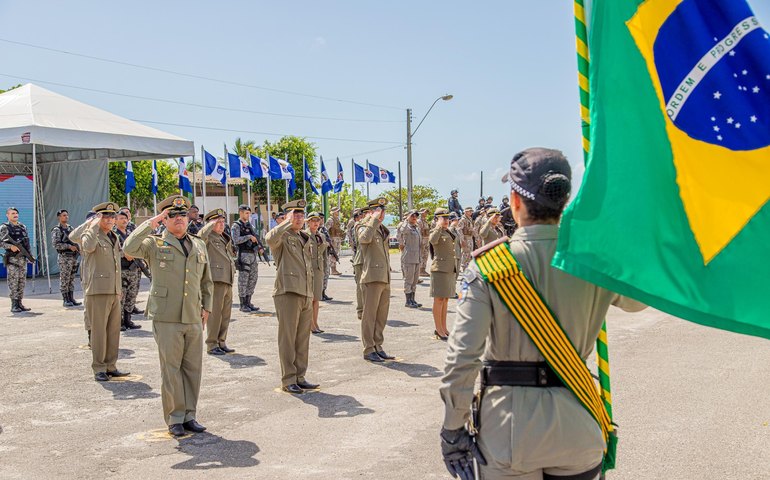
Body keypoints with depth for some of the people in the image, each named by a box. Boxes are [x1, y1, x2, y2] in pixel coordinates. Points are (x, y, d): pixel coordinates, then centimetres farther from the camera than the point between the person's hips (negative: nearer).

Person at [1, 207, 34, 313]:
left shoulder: (23, 227, 15)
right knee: (13, 281, -6)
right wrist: (10, 246, -20)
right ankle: (14, 305, -5)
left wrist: (30, 255, 13)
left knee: (22, 282, 6)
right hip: (12, 259, -6)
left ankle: (19, 303, 12)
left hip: (23, 258, 6)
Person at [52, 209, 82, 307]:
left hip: (74, 256, 7)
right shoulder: (56, 230, -6)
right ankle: (66, 300, 1)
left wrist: (78, 247, 6)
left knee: (72, 279, 9)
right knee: (64, 279, -3)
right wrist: (69, 246, -20)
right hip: (64, 257, -7)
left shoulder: (71, 228, 16)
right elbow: (55, 244, -16)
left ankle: (71, 298, 13)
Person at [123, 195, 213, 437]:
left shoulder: (199, 245, 16)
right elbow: (129, 248, -19)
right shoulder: (154, 244, 2)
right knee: (171, 370, -1)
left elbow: (207, 281, 23)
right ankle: (175, 418, 10)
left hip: (194, 319, 4)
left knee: (193, 368, 7)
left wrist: (207, 307, 14)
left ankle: (189, 415, 18)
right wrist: (150, 223, -16)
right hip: (167, 319, -4)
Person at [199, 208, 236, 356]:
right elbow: (201, 235, -29)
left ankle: (221, 342, 19)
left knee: (226, 314, 11)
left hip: (227, 281, 8)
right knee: (215, 313, -7)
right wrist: (212, 223, -18)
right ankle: (211, 345, -1)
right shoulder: (208, 238, -5)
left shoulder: (225, 239, 21)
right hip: (215, 280, -8)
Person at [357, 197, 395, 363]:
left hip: (385, 279, 8)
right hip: (372, 278, -8)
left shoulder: (383, 230, 20)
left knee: (382, 316, 11)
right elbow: (365, 238, -29)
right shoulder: (365, 227, -4)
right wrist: (374, 220, -20)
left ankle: (378, 347, 19)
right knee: (370, 315, -3)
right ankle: (369, 350, 2)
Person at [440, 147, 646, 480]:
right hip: (577, 427, 2)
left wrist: (453, 430, -3)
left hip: (510, 427, -2)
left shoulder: (488, 265, -12)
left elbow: (462, 356, -14)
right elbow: (637, 299, 18)